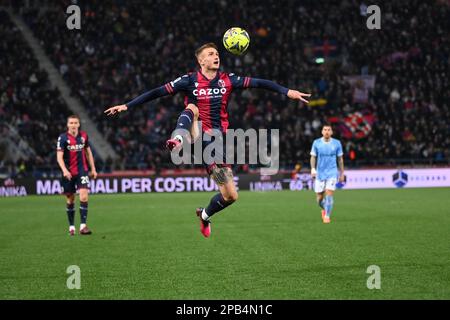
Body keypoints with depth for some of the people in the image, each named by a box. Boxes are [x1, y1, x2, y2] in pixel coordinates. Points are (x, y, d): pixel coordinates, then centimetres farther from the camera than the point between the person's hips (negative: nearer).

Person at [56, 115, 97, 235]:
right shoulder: (63, 138, -8)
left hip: (82, 171, 1)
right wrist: (64, 170, -29)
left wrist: (93, 168, 13)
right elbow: (59, 156, -14)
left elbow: (88, 152, 16)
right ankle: (71, 226, 22)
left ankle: (83, 226, -17)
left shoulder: (84, 136, 3)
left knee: (84, 196, -15)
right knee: (70, 199, 8)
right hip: (68, 173, -1)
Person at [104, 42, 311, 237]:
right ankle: (179, 140, -67)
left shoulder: (227, 80, 6)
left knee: (230, 195, 2)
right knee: (191, 109, -34)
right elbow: (157, 92, -3)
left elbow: (258, 83, 0)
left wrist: (287, 92, -9)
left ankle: (205, 215, 35)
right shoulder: (190, 81, -1)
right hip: (195, 134, -3)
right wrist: (127, 106, -8)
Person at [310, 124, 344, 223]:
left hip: (332, 173, -1)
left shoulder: (337, 143, -1)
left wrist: (342, 174, 7)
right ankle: (324, 209, 36)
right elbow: (313, 157, 2)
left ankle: (327, 216, -9)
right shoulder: (316, 143, -2)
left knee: (329, 194, -17)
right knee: (319, 198, 4)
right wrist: (313, 169, -15)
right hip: (320, 173, 1)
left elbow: (340, 159, 7)